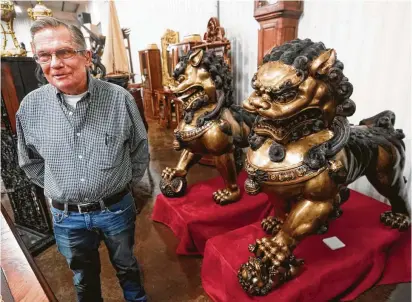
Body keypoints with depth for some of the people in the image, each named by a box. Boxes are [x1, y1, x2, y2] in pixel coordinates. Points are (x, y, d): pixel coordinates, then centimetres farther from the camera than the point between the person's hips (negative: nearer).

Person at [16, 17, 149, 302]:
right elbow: (30, 161, 7)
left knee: (126, 266, 25)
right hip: (67, 215, 2)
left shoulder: (120, 99, -16)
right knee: (84, 276, 26)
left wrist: (124, 187, 2)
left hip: (117, 208, -1)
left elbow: (140, 150, -3)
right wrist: (59, 190, 5)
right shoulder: (30, 107, -10)